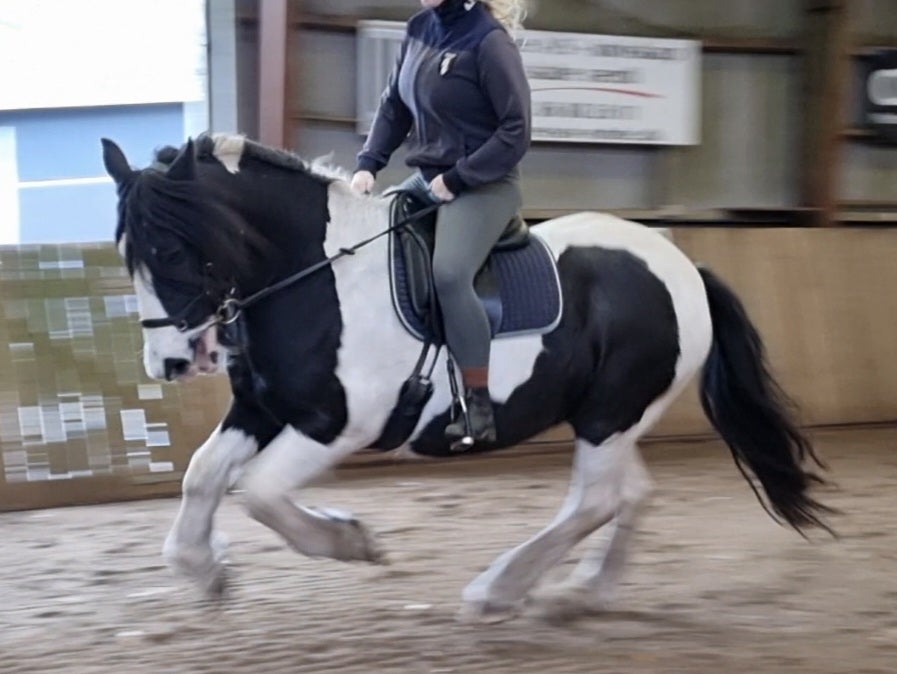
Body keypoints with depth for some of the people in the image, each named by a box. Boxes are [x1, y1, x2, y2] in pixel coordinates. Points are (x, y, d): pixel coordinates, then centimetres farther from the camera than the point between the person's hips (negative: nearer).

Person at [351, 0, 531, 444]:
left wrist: (457, 178, -18)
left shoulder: (489, 40, -16)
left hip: (483, 186, -9)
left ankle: (480, 410, -22)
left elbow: (516, 130, -17)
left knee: (448, 273, -28)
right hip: (426, 180, 9)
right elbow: (394, 106, 16)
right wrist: (368, 163, 2)